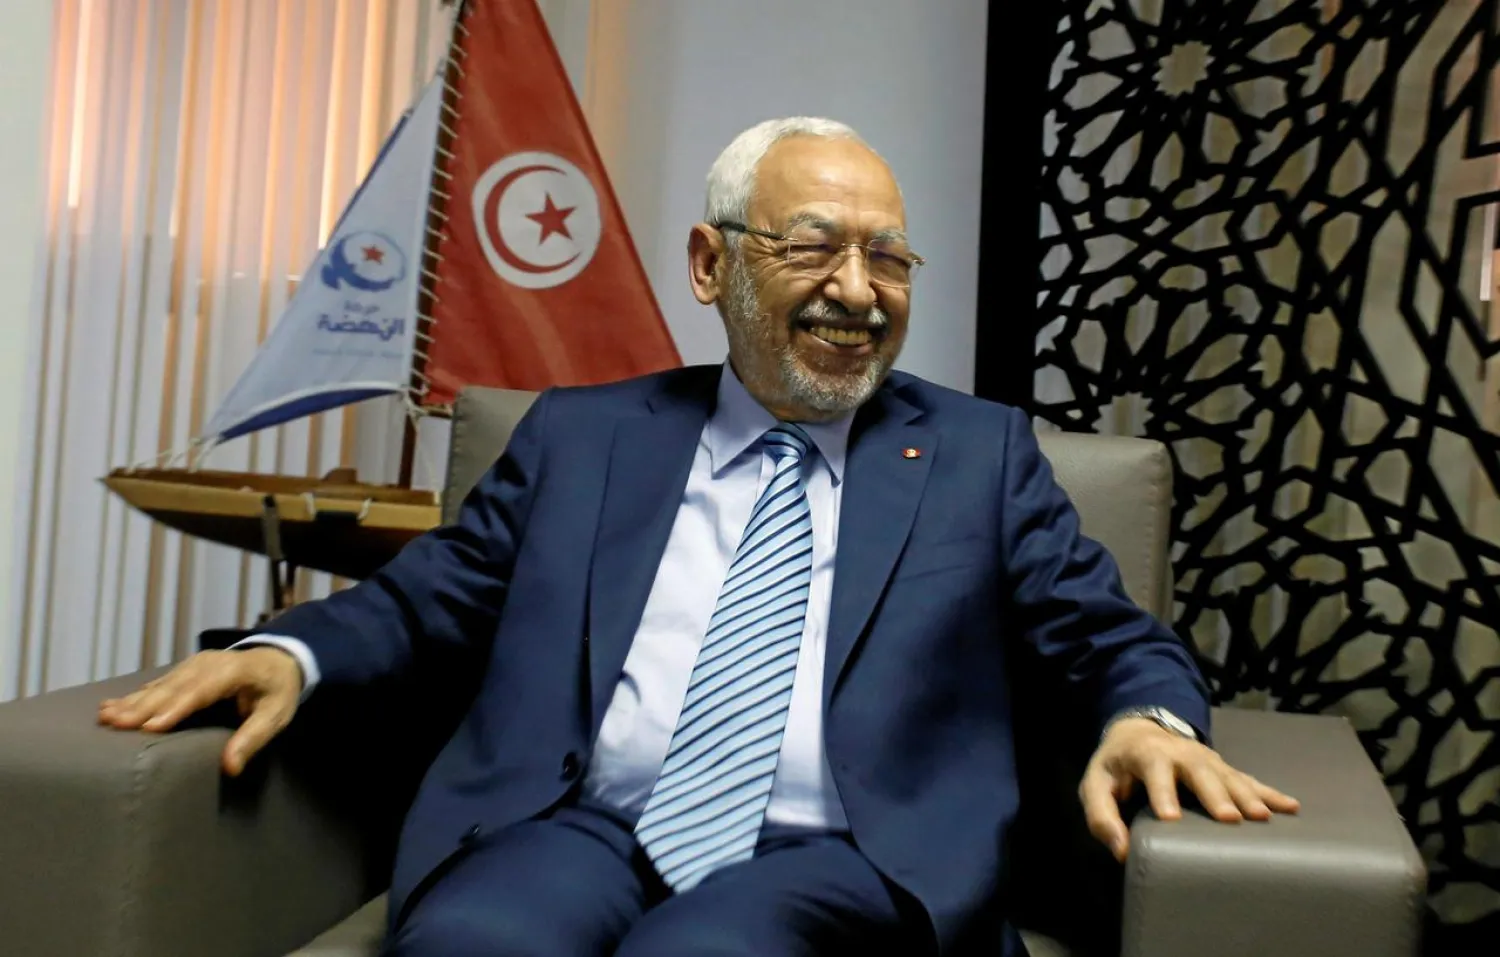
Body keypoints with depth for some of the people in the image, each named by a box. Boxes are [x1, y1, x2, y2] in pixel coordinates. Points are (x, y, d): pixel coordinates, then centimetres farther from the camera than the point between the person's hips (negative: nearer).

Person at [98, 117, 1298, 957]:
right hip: (578, 828, 1)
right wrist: (293, 650, -4)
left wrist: (1152, 717, -11)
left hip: (830, 859, 0)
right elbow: (426, 593, 16)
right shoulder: (581, 434, 14)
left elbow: (1116, 640, 12)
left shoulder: (984, 452, 13)